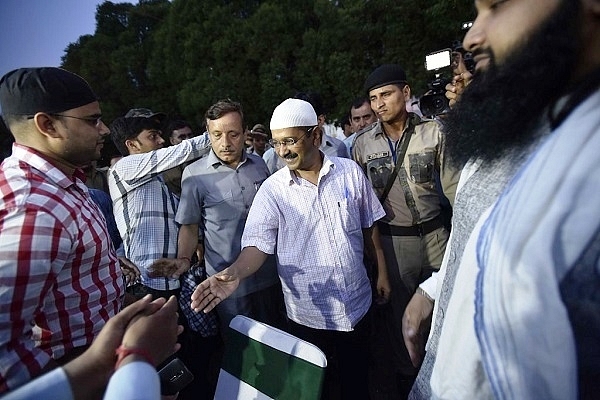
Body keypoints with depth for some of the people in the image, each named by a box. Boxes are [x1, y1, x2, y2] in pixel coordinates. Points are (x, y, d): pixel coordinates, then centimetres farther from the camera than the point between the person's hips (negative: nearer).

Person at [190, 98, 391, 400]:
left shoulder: (350, 172, -6)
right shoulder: (272, 189, -12)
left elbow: (369, 227, 3)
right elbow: (258, 243, -17)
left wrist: (382, 272, 7)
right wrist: (235, 272, -37)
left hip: (357, 305, 2)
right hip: (308, 315, -1)